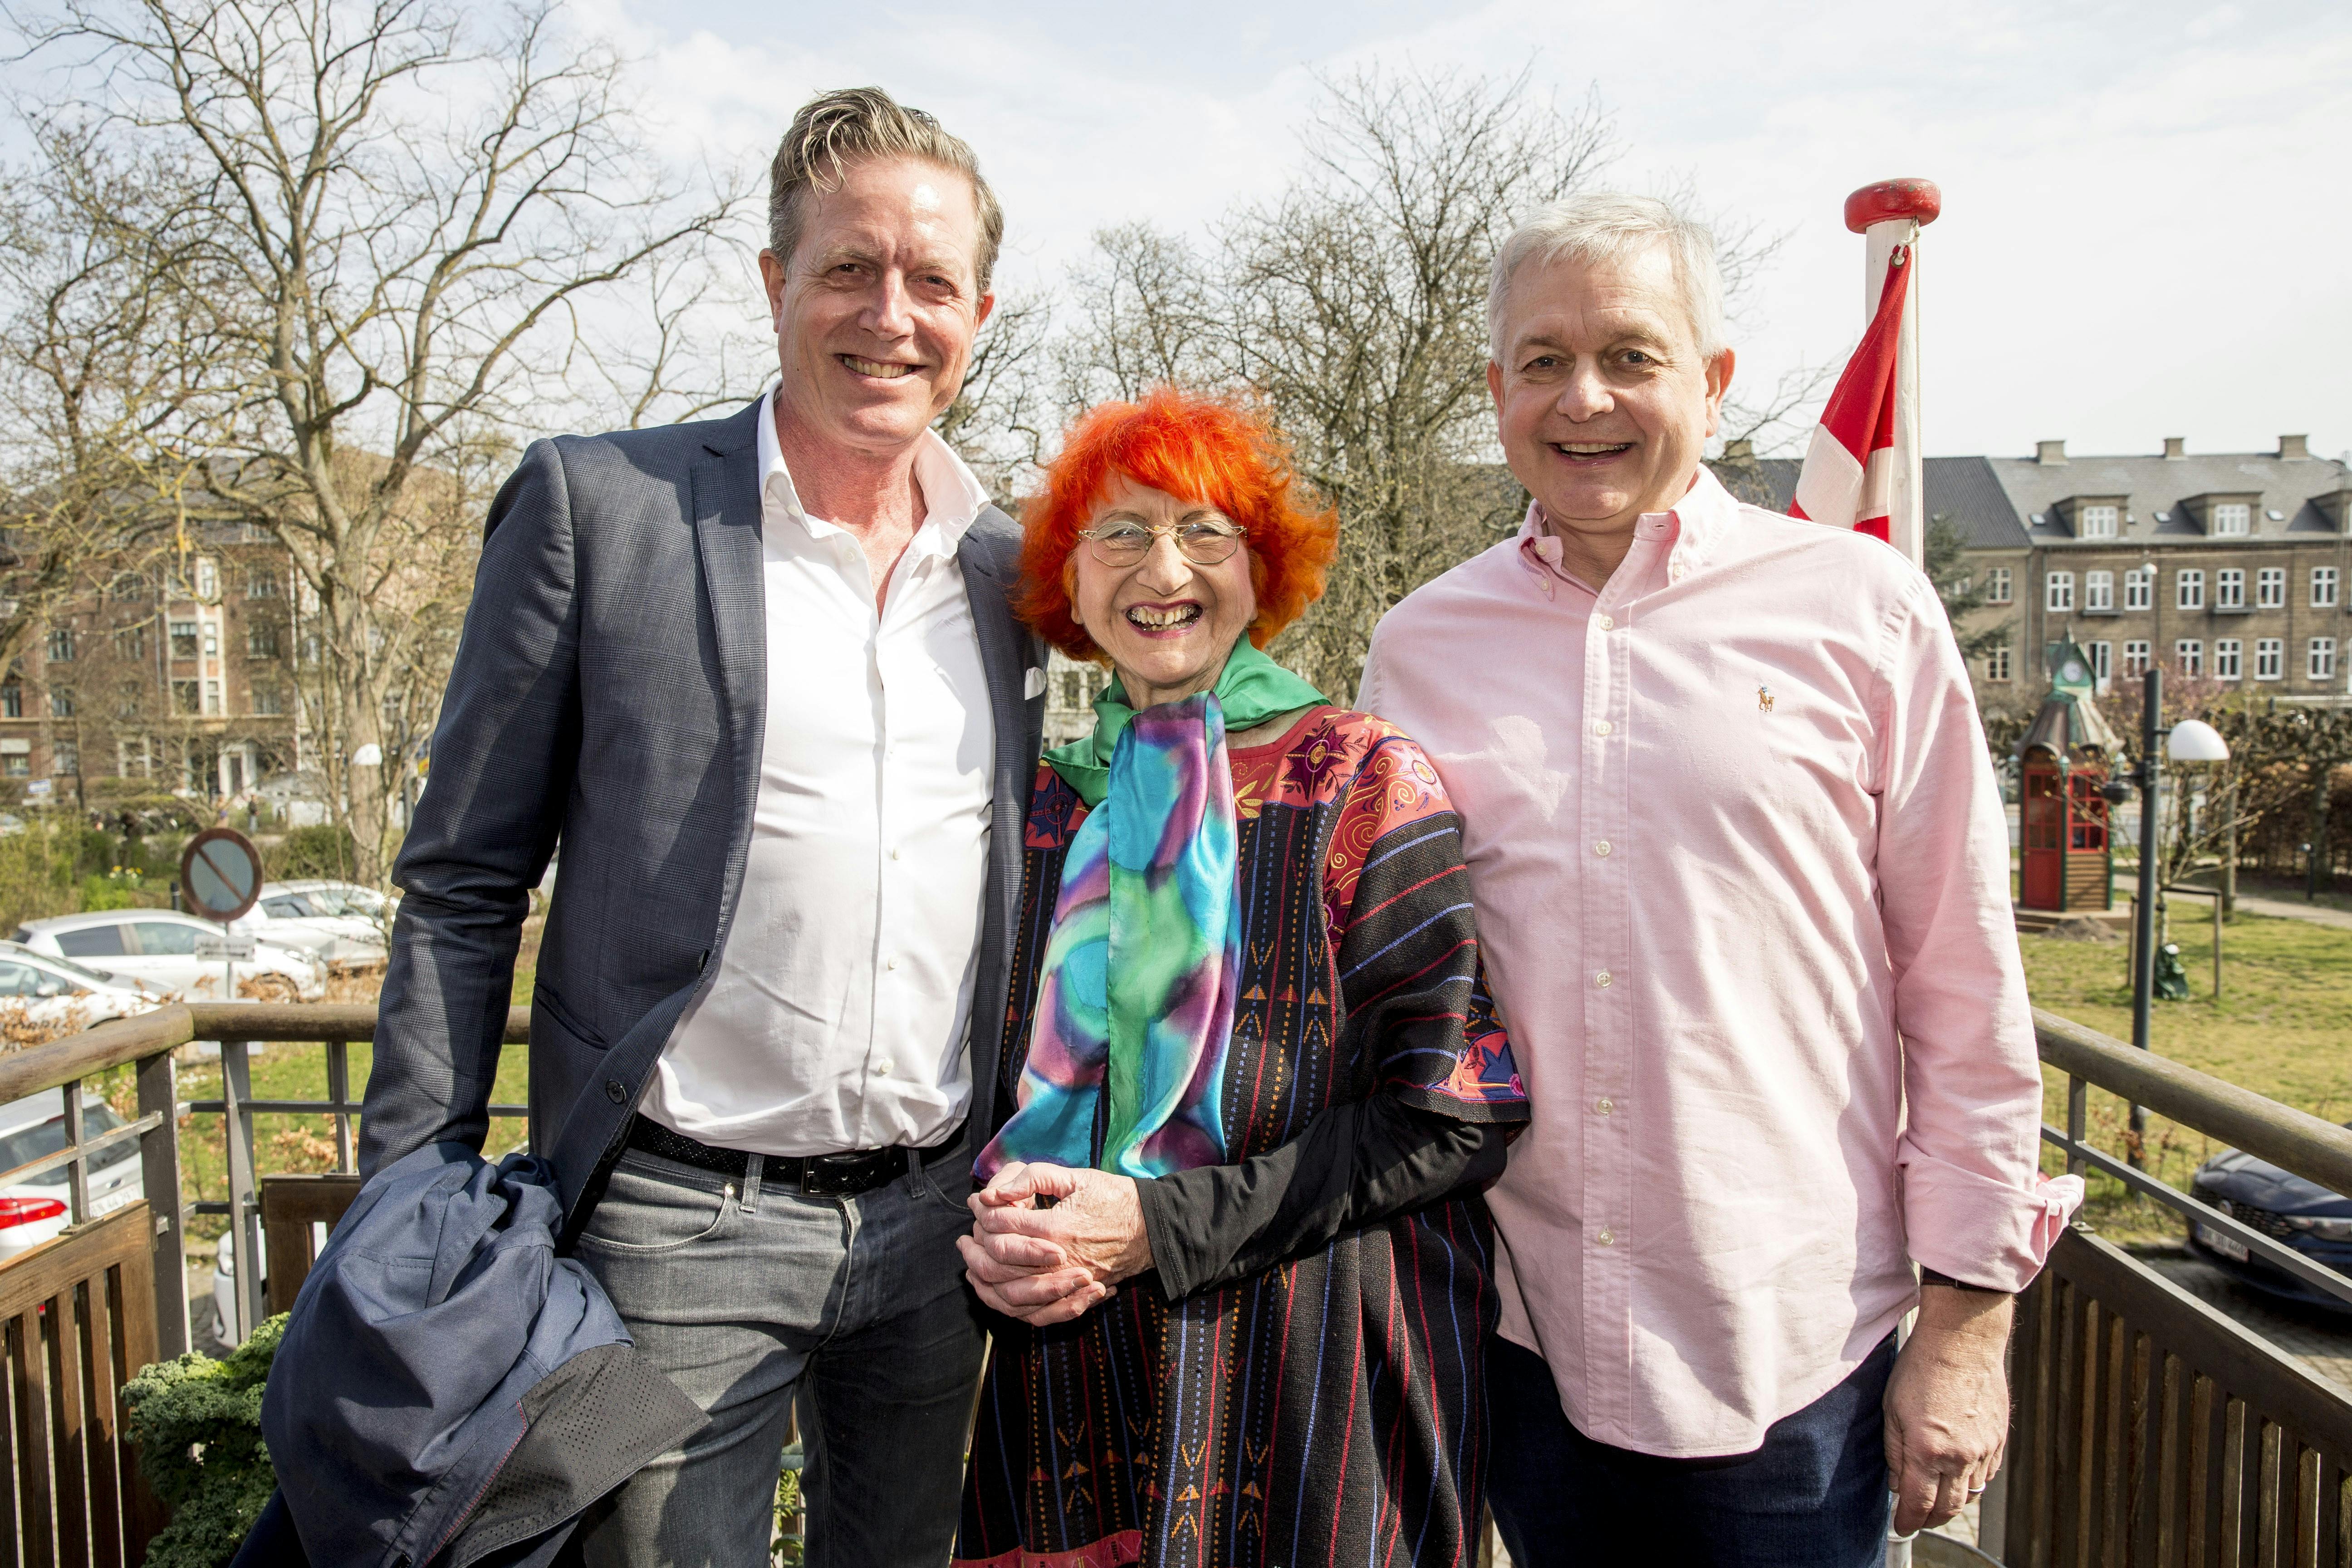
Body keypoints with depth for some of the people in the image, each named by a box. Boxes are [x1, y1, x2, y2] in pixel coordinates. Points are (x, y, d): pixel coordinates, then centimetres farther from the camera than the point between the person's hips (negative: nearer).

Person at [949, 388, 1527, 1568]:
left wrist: (1159, 1225, -17)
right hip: (1068, 1375, 4)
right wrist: (1001, 1229, -9)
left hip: (1318, 1382, -3)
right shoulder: (1044, 809, 4)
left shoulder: (1368, 787, -8)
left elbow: (1449, 1117, -13)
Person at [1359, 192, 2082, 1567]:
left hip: (1793, 1348, -2)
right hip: (1520, 1327, 3)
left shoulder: (1861, 611, -5)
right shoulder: (1422, 642, 2)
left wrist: (1968, 1316, -2)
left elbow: (1968, 996, -2)